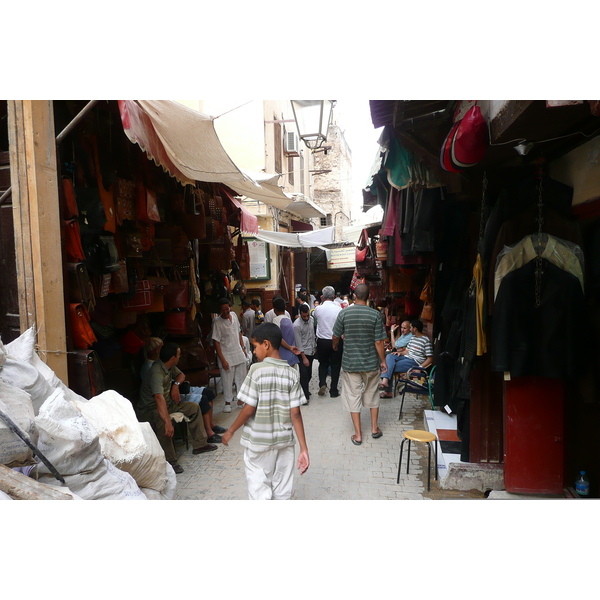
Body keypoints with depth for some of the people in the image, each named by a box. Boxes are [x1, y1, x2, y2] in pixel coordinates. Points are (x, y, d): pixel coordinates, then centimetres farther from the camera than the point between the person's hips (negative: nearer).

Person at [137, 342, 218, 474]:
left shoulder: (169, 367, -2)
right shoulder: (157, 372, -31)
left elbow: (180, 375, 20)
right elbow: (159, 398, -45)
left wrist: (176, 384, -5)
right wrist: (168, 422, -55)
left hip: (167, 404, 10)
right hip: (150, 410, -10)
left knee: (193, 407, 5)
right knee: (163, 424, -40)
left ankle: (199, 444, 12)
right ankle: (170, 461, -29)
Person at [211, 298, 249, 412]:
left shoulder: (234, 315, 2)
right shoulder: (217, 322, -15)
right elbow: (216, 342, -16)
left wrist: (243, 347, 12)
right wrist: (222, 360, -18)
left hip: (239, 353, 6)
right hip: (227, 356, -5)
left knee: (241, 377, 12)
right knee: (227, 380, 3)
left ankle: (241, 399, 27)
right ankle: (228, 402, 21)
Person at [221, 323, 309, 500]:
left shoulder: (257, 369, -15)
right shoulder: (291, 373, -4)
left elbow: (249, 409, -15)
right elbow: (295, 414, -7)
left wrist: (231, 431, 1)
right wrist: (304, 449, -3)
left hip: (258, 441, -4)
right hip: (284, 441, 4)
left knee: (260, 491, 9)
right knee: (282, 492, 16)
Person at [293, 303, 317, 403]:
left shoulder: (312, 319, 0)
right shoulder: (297, 325, -20)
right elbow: (299, 344, -19)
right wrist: (304, 358, -18)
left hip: (312, 351, 7)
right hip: (303, 353, -6)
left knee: (309, 374, 15)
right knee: (304, 374, -9)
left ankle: (305, 391, 34)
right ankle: (305, 396, 0)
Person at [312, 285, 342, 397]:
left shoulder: (318, 309, -8)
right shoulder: (339, 309, -13)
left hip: (322, 341, 1)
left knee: (323, 363, 21)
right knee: (335, 365, 12)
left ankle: (322, 383, 1)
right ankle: (334, 391, 17)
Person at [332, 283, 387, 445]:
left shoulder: (344, 313, -9)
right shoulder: (375, 314, -11)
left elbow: (336, 336, 1)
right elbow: (379, 342, -10)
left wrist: (335, 346, 23)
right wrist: (383, 361, 3)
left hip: (350, 363, 0)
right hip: (371, 362, 1)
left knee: (353, 397, 9)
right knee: (372, 395, 20)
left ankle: (358, 435, 15)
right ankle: (374, 428, 30)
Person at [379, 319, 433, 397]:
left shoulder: (426, 340, -9)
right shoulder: (413, 337, 18)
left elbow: (430, 358, -11)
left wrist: (420, 368, -21)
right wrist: (400, 352, 0)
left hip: (415, 362, -8)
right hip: (406, 357, 8)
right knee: (390, 356, -21)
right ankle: (385, 381, -31)